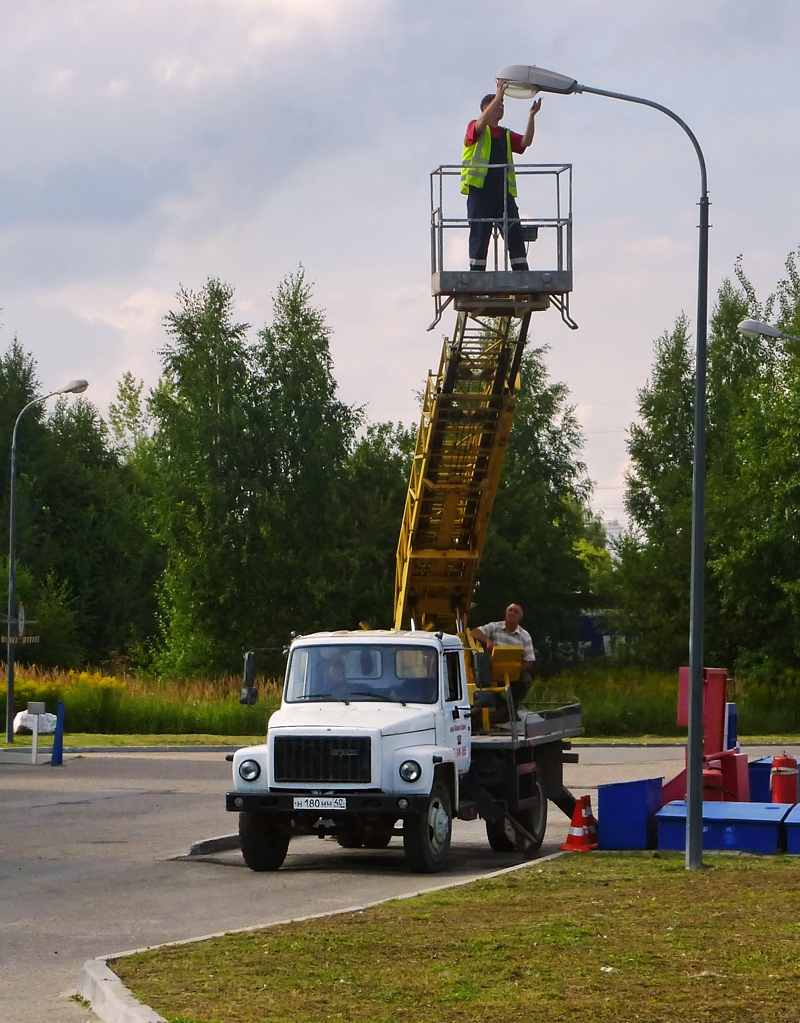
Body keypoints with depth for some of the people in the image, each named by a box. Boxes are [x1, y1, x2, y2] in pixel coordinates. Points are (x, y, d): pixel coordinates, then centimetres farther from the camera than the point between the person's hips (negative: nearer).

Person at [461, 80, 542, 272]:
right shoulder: (475, 128, 6)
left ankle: (521, 272, -3)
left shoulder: (506, 135, 23)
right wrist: (498, 97, -23)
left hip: (504, 190, 5)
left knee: (515, 233, -2)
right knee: (480, 234, -4)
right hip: (480, 189, -5)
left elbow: (525, 142, 7)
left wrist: (531, 116, -4)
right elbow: (481, 123, -17)